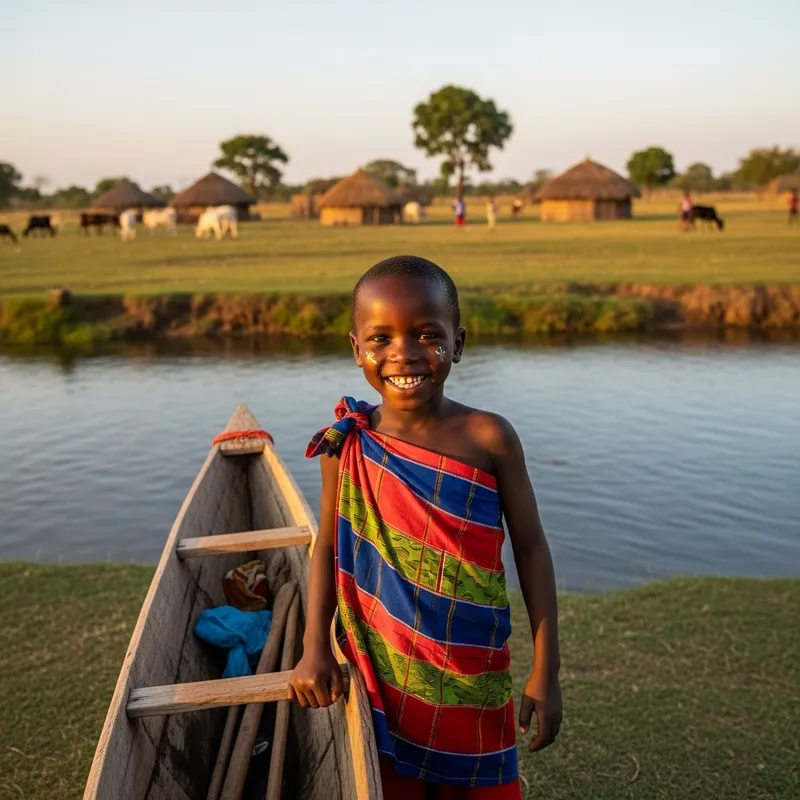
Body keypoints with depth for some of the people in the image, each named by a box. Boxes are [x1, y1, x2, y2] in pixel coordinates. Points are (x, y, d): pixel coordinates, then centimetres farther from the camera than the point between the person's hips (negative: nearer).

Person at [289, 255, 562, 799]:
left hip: (472, 681, -1)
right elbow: (329, 546, 3)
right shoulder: (348, 446, -8)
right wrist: (315, 647, -6)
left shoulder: (489, 439, -13)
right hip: (378, 676, 1)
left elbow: (531, 549, -7)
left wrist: (546, 671, -7)